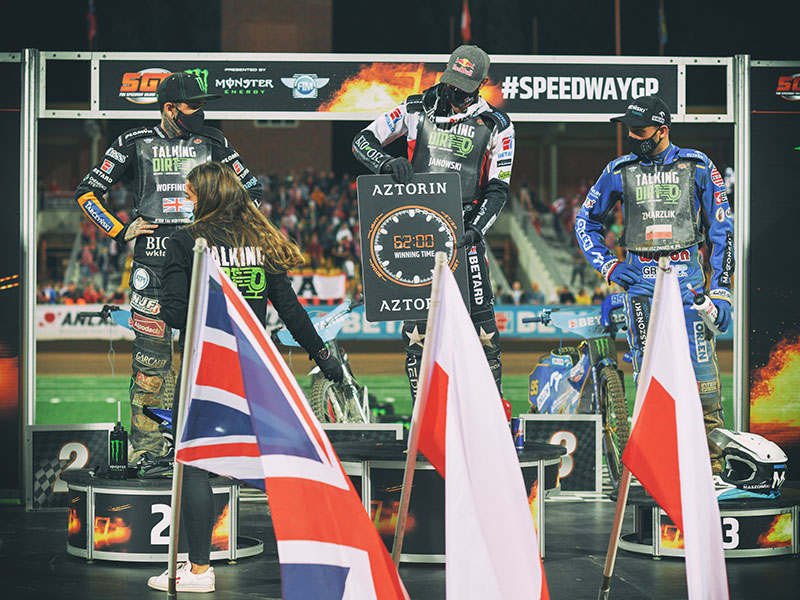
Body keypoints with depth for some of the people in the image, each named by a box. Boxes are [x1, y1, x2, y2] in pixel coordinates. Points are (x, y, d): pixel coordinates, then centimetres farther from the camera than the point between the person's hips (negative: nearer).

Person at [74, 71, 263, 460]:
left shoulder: (211, 143, 9)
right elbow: (88, 192, 11)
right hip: (152, 260, -1)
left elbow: (252, 190, 18)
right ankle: (145, 450, 5)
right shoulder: (136, 143, 5)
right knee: (151, 357, -3)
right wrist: (121, 231, 3)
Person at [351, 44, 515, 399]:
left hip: (464, 228, -1)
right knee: (415, 319, -3)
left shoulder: (496, 126, 2)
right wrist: (388, 163, -15)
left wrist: (475, 229, -14)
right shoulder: (418, 109, 4)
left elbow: (498, 189, 2)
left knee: (481, 317, -7)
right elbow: (363, 140, 7)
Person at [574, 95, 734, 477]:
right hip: (639, 277, 2)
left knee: (701, 372, -9)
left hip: (686, 273, -2)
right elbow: (586, 219, 21)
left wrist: (721, 289, 1)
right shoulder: (620, 170, 10)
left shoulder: (697, 166, 5)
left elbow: (721, 228, 7)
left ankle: (711, 457, -2)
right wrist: (607, 266, 7)